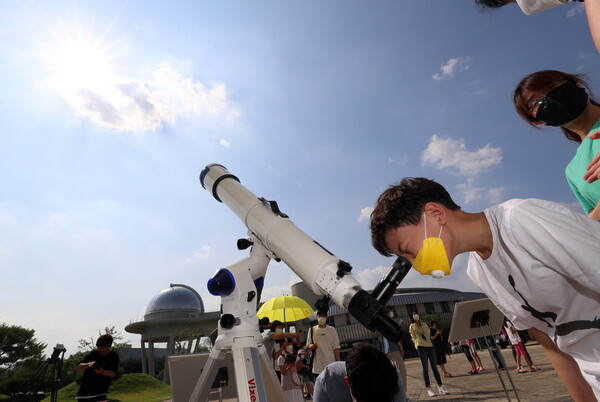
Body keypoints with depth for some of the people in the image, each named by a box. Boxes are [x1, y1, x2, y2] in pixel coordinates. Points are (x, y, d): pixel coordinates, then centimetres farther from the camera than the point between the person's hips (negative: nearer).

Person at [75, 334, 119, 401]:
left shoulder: (114, 356, -6)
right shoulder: (93, 354, -3)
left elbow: (113, 374, -10)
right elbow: (77, 369, -4)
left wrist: (101, 371, -28)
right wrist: (88, 365, -26)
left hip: (101, 391, -2)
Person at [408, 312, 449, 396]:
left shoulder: (424, 324, 20)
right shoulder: (412, 326, 7)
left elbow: (429, 334, 23)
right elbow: (413, 337, 6)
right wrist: (417, 345, -1)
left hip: (430, 346, 4)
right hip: (421, 347, -4)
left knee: (434, 367, 4)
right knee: (425, 368, -3)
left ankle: (440, 387, 10)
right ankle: (428, 388, 1)